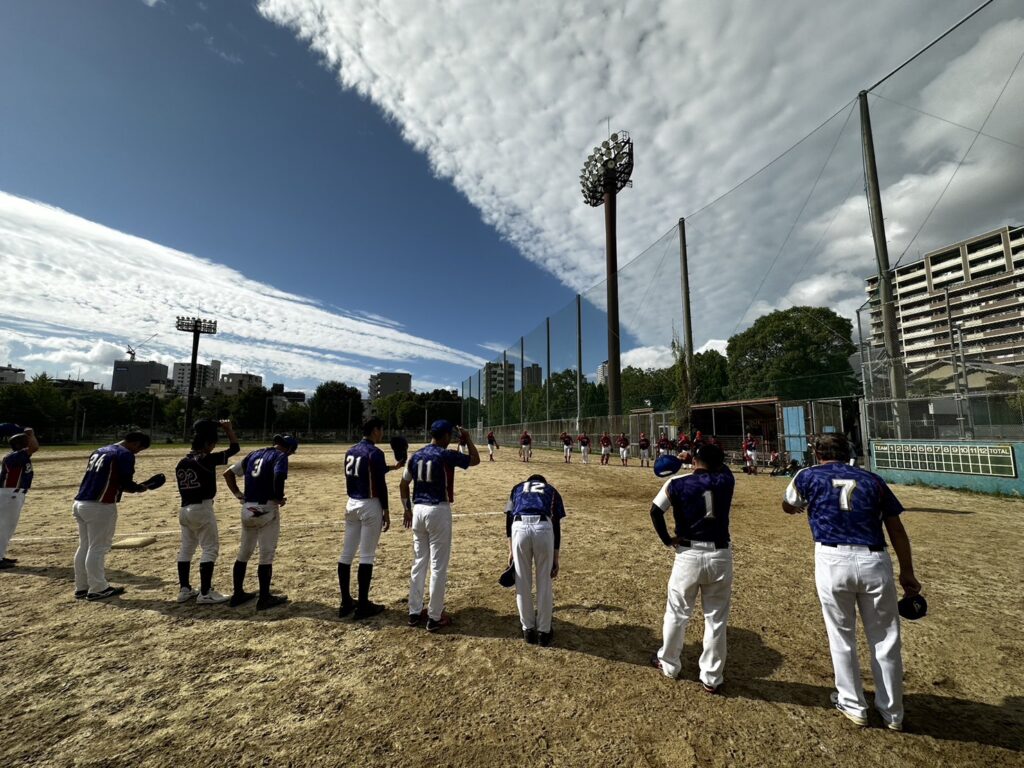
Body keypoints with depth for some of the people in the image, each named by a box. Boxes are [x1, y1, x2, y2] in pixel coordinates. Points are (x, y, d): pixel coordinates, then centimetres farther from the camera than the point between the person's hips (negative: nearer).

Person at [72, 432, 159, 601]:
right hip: (100, 506, -9)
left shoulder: (98, 451, 16)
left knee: (84, 547, 17)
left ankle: (81, 587, 26)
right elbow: (126, 484, -15)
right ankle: (98, 589, 10)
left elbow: (102, 479, 19)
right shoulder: (126, 455, -12)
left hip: (80, 503, 9)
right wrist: (141, 487, 5)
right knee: (98, 548, 1)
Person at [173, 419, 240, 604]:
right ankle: (205, 593, 2)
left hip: (184, 509, 8)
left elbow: (183, 488, 10)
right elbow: (234, 448, -13)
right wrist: (228, 428, -6)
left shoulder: (181, 463, 7)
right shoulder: (207, 460, -17)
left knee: (186, 549, 16)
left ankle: (184, 589, 24)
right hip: (202, 508, -8)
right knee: (210, 548, 0)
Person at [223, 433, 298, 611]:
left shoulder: (254, 454, 14)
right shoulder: (280, 456, -8)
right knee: (266, 556, 3)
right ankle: (264, 598, 12)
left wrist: (239, 495, 13)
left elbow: (228, 472, 15)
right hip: (266, 510, -7)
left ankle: (237, 594, 29)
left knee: (243, 553, 19)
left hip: (247, 509, 7)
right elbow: (278, 477, -27)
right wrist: (279, 498, -12)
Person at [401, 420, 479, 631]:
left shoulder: (416, 455, 6)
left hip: (418, 510, 7)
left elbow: (404, 485, 12)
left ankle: (414, 612, 27)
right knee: (438, 566, 4)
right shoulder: (446, 455, -13)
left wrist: (407, 509, 21)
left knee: (419, 562, 17)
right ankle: (435, 617, 14)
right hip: (438, 511, -6)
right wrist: (468, 438, 9)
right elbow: (475, 460, 0)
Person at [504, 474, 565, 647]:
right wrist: (555, 558, 24)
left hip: (520, 527, 0)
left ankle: (528, 629, 32)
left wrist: (511, 550, 23)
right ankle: (544, 631, 29)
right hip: (543, 528, 0)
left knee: (523, 583, 17)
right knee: (544, 583, 17)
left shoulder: (517, 488, 33)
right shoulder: (552, 491, 30)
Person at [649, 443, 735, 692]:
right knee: (716, 619, 16)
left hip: (689, 556, -1)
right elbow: (721, 467, 23)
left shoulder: (676, 483, -7)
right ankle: (711, 678, 29)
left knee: (677, 614, 16)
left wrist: (666, 539, 2)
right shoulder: (726, 480, -1)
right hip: (720, 557, 2)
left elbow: (655, 511, -9)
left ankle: (668, 664, 35)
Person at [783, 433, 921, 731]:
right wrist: (907, 573, 18)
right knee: (885, 640, 17)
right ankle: (892, 713, 33)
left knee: (842, 637, 16)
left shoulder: (808, 476, 4)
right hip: (875, 562, 3)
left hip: (833, 561, -2)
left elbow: (788, 506, 21)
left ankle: (853, 706, 31)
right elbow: (897, 530, 11)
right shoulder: (872, 480, 10)